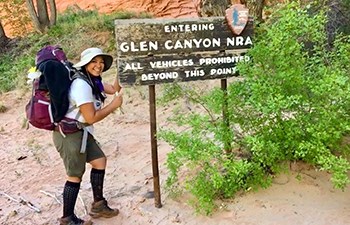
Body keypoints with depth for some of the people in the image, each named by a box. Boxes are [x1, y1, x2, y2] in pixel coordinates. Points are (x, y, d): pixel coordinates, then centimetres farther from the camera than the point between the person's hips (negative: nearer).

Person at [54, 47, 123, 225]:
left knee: (100, 161, 15)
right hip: (69, 134, -10)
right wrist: (114, 105, -13)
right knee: (75, 176, 1)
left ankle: (98, 205, 28)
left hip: (81, 132, 10)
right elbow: (91, 117, -24)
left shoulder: (93, 80, 8)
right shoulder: (82, 84, -23)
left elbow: (114, 89, 6)